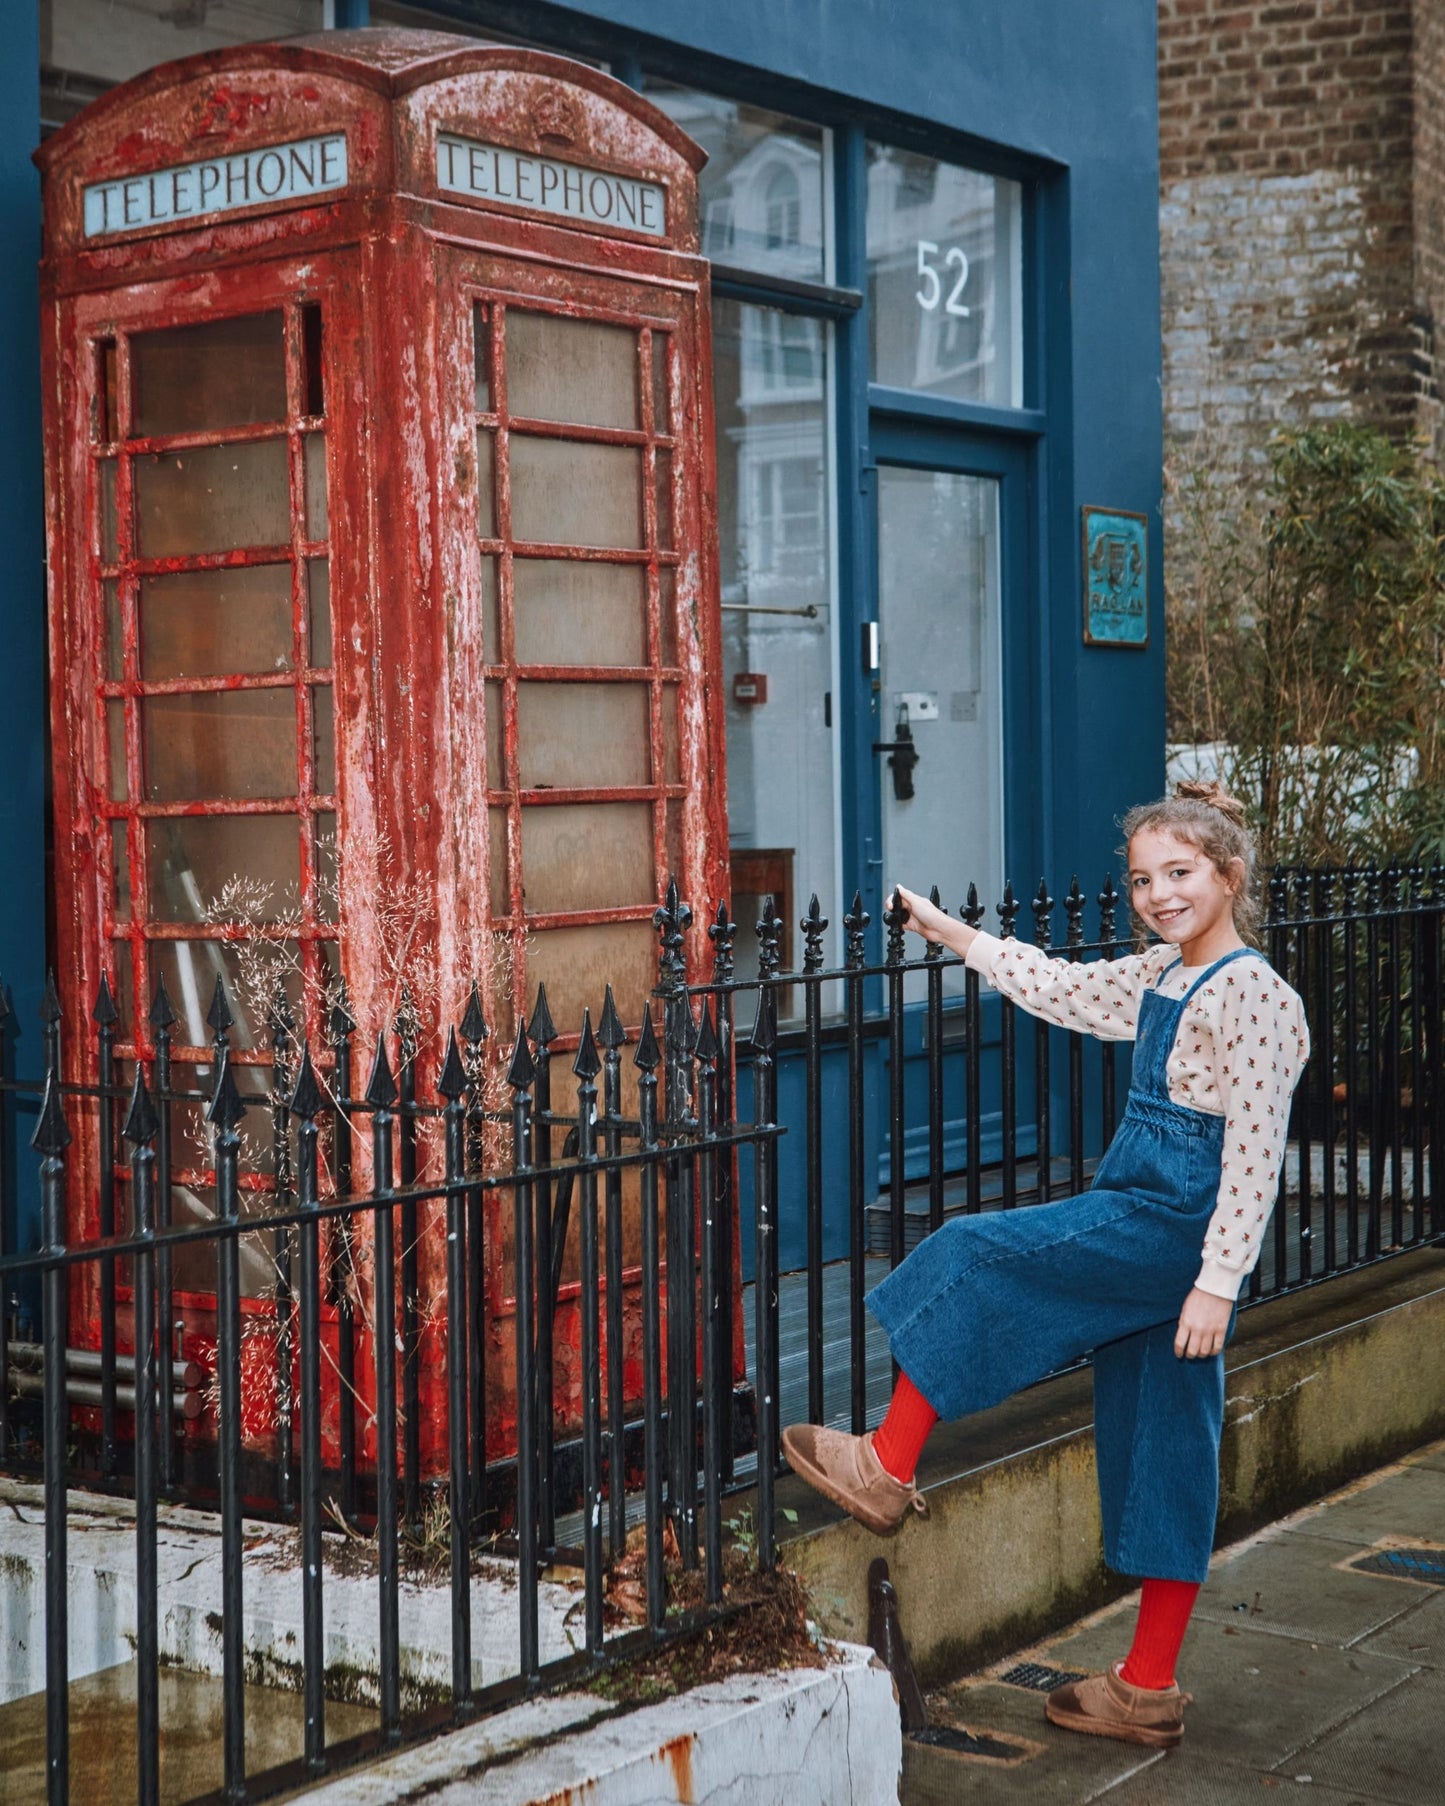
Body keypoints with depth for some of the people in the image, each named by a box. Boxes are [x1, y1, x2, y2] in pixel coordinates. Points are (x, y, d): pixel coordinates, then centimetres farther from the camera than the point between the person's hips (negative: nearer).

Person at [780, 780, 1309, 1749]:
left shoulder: (1251, 994, -13)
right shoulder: (1161, 978, 13)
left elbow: (1256, 1153, -17)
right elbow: (1060, 987, 27)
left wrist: (1217, 1280, -21)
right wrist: (953, 933, 28)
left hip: (1169, 1227, -9)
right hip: (1150, 1230, 9)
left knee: (977, 1258, -7)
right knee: (1161, 1448, 10)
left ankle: (891, 1466, 4)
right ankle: (1150, 1687, 15)